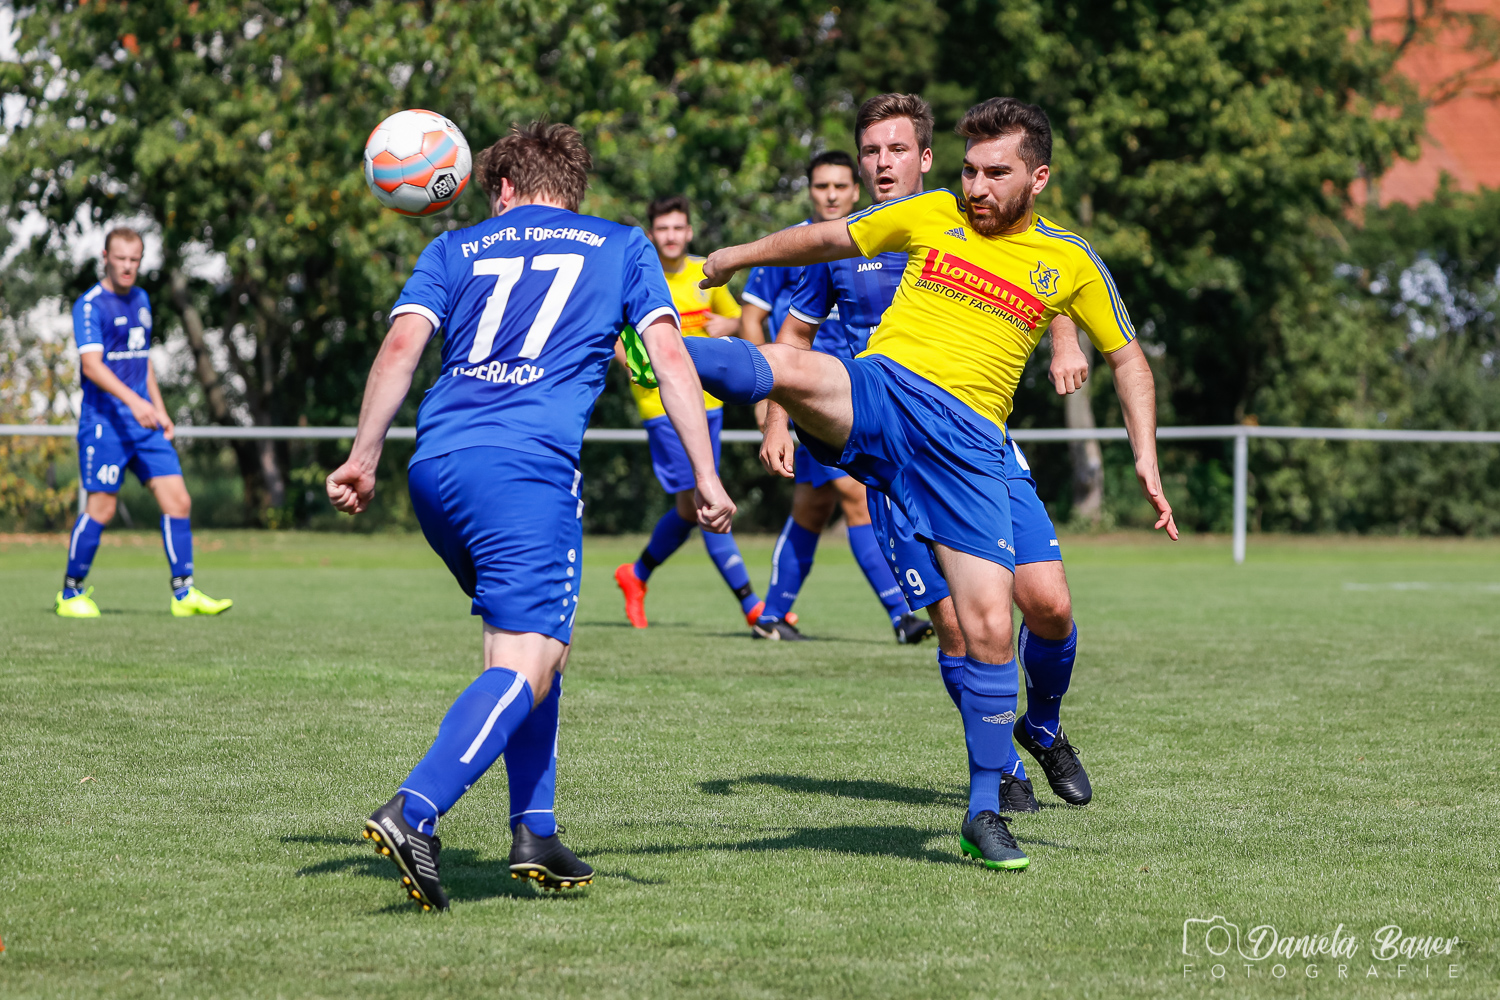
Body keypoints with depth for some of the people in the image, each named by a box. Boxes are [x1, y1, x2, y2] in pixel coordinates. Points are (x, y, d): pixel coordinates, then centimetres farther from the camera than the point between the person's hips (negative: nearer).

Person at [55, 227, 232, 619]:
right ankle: (70, 594, 10)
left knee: (178, 500, -2)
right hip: (104, 421, -7)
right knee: (101, 508, -5)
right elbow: (91, 364, -21)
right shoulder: (90, 305, -9)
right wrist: (133, 400, -31)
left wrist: (159, 410, 20)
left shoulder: (141, 300, 15)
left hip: (144, 422, 7)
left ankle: (184, 593, 2)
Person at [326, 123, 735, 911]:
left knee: (534, 638, 22)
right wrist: (705, 477, 6)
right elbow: (669, 356, 8)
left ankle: (534, 832, 14)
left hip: (435, 464, 5)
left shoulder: (456, 249, 22)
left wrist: (362, 458, 4)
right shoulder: (621, 247, 20)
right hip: (528, 468, -4)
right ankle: (413, 813, -32)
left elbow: (401, 346, 7)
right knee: (526, 667, -10)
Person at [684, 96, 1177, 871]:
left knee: (990, 627, -6)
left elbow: (1126, 357, 21)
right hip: (878, 396, 0)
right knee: (791, 368, -37)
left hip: (968, 443, 1)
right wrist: (740, 256, 27)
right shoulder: (929, 217, 10)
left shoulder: (1070, 262, 10)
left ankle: (984, 814, 7)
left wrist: (1145, 456, 12)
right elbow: (830, 240, 24)